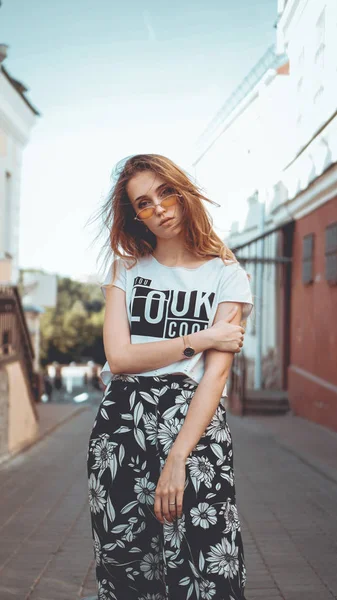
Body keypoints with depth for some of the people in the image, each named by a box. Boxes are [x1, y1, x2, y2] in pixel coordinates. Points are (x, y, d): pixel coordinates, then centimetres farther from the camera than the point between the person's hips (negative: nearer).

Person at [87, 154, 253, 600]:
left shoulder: (226, 275, 4)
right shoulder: (125, 270, 12)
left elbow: (216, 373, -7)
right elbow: (119, 357, -1)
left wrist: (177, 459, -16)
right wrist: (201, 338, -5)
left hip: (196, 422, -2)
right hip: (121, 425, 2)